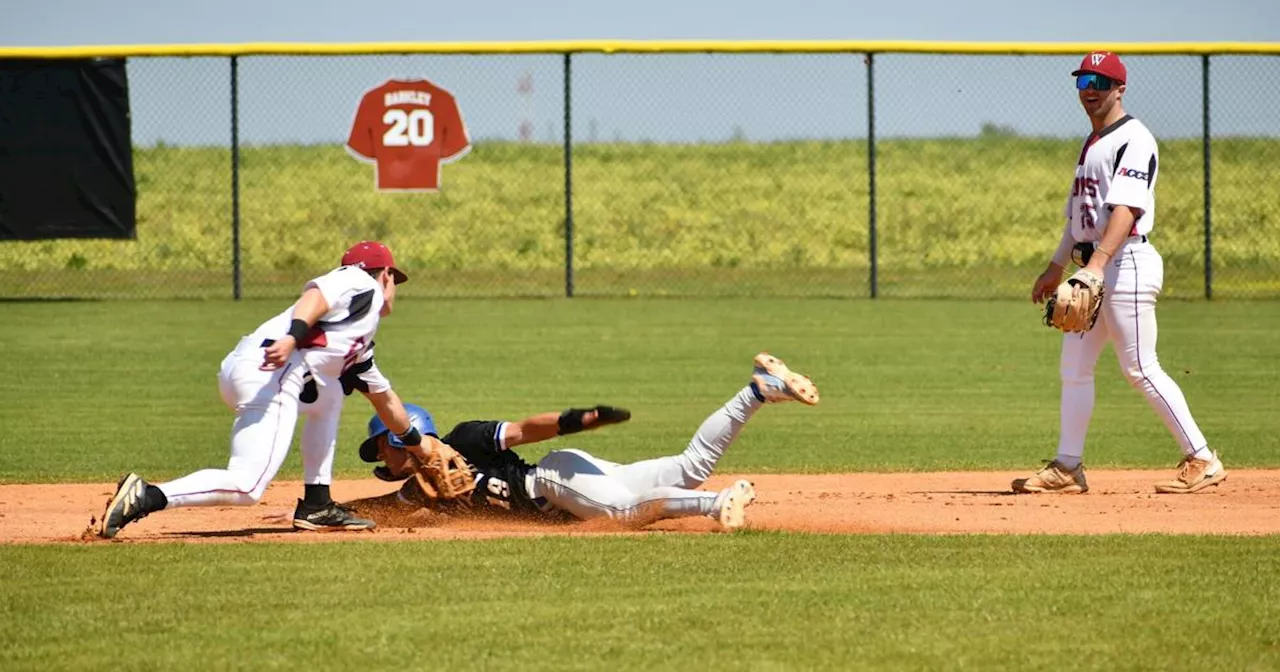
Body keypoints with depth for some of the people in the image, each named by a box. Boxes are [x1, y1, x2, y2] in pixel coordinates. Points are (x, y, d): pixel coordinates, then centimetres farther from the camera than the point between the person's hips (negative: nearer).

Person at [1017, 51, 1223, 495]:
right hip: (1093, 269, 10)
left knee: (1140, 369, -10)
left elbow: (1126, 207, -24)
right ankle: (1068, 468, 12)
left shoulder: (1133, 140, -11)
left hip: (1127, 263, -10)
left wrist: (1099, 262, -35)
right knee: (1074, 369, 8)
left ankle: (1202, 461, -6)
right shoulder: (1092, 144, 20)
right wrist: (1056, 268, 27)